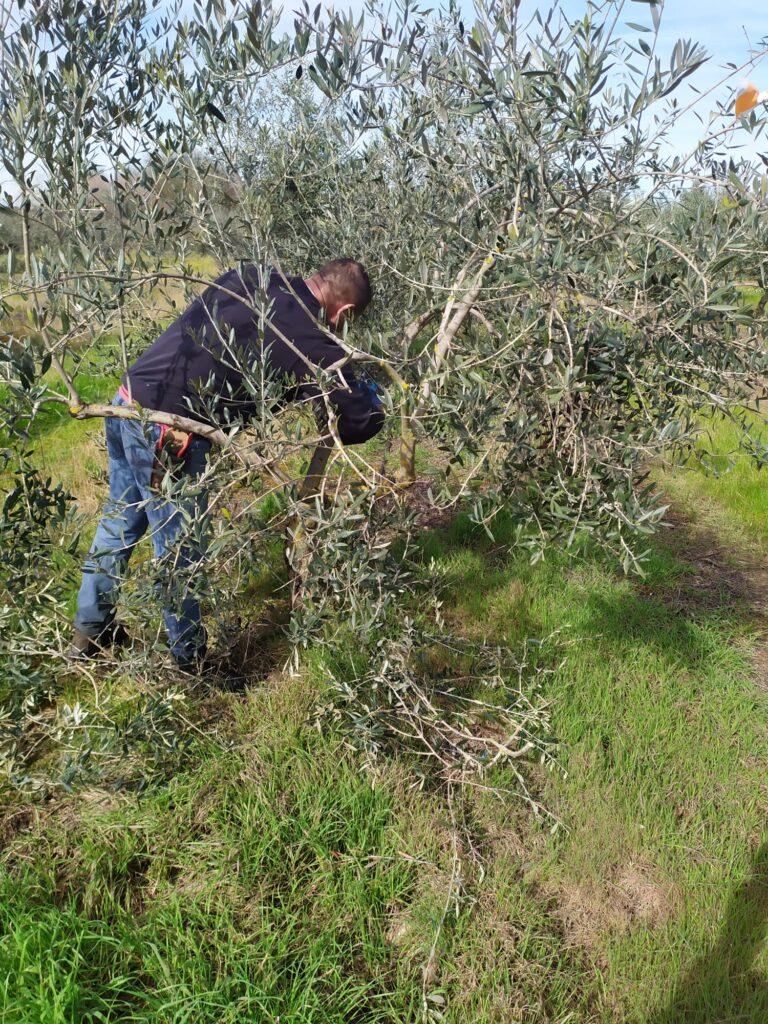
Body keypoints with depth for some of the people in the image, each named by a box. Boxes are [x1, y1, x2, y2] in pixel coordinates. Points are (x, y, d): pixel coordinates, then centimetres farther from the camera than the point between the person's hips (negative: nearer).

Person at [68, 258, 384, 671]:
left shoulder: (247, 278, 11)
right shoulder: (310, 342, -10)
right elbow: (359, 423, -5)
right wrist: (371, 399, 17)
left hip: (126, 403, 9)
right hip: (166, 432, -8)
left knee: (120, 519, 25)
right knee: (180, 551, 9)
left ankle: (89, 630, 43)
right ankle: (191, 661, 29)